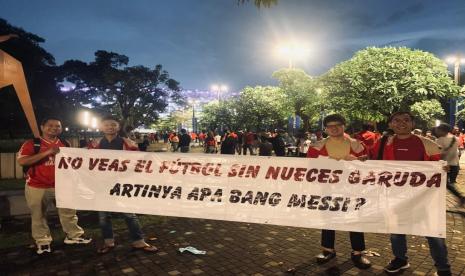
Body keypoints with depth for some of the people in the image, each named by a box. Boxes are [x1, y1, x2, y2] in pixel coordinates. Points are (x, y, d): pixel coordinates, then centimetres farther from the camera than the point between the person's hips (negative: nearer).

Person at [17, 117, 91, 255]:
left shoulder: (65, 144, 7)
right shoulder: (32, 143, -7)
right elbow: (22, 161, -20)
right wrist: (47, 152, -25)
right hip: (37, 187, -3)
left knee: (69, 212, 10)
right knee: (38, 216, 11)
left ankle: (74, 235, 25)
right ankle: (42, 241, 27)